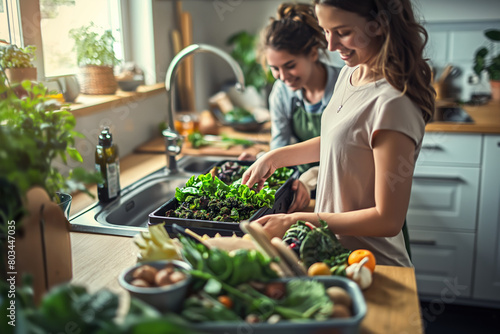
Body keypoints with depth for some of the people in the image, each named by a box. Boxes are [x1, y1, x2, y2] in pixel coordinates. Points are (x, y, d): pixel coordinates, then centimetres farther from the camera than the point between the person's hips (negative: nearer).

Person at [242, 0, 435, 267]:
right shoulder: (350, 73, 0)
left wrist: (295, 221, -22)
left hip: (370, 265, -7)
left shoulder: (392, 104, -27)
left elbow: (388, 220, -25)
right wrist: (275, 158, 10)